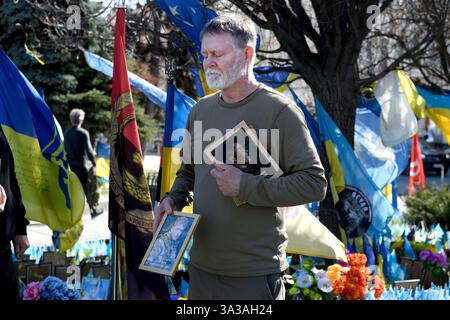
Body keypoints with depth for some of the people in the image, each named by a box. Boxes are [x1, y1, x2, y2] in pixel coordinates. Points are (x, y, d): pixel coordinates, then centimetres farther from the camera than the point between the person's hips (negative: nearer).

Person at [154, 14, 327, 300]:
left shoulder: (279, 110, -10)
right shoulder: (200, 110, 10)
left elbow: (314, 183, -14)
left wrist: (245, 186, -20)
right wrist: (173, 199, 3)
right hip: (202, 266, 6)